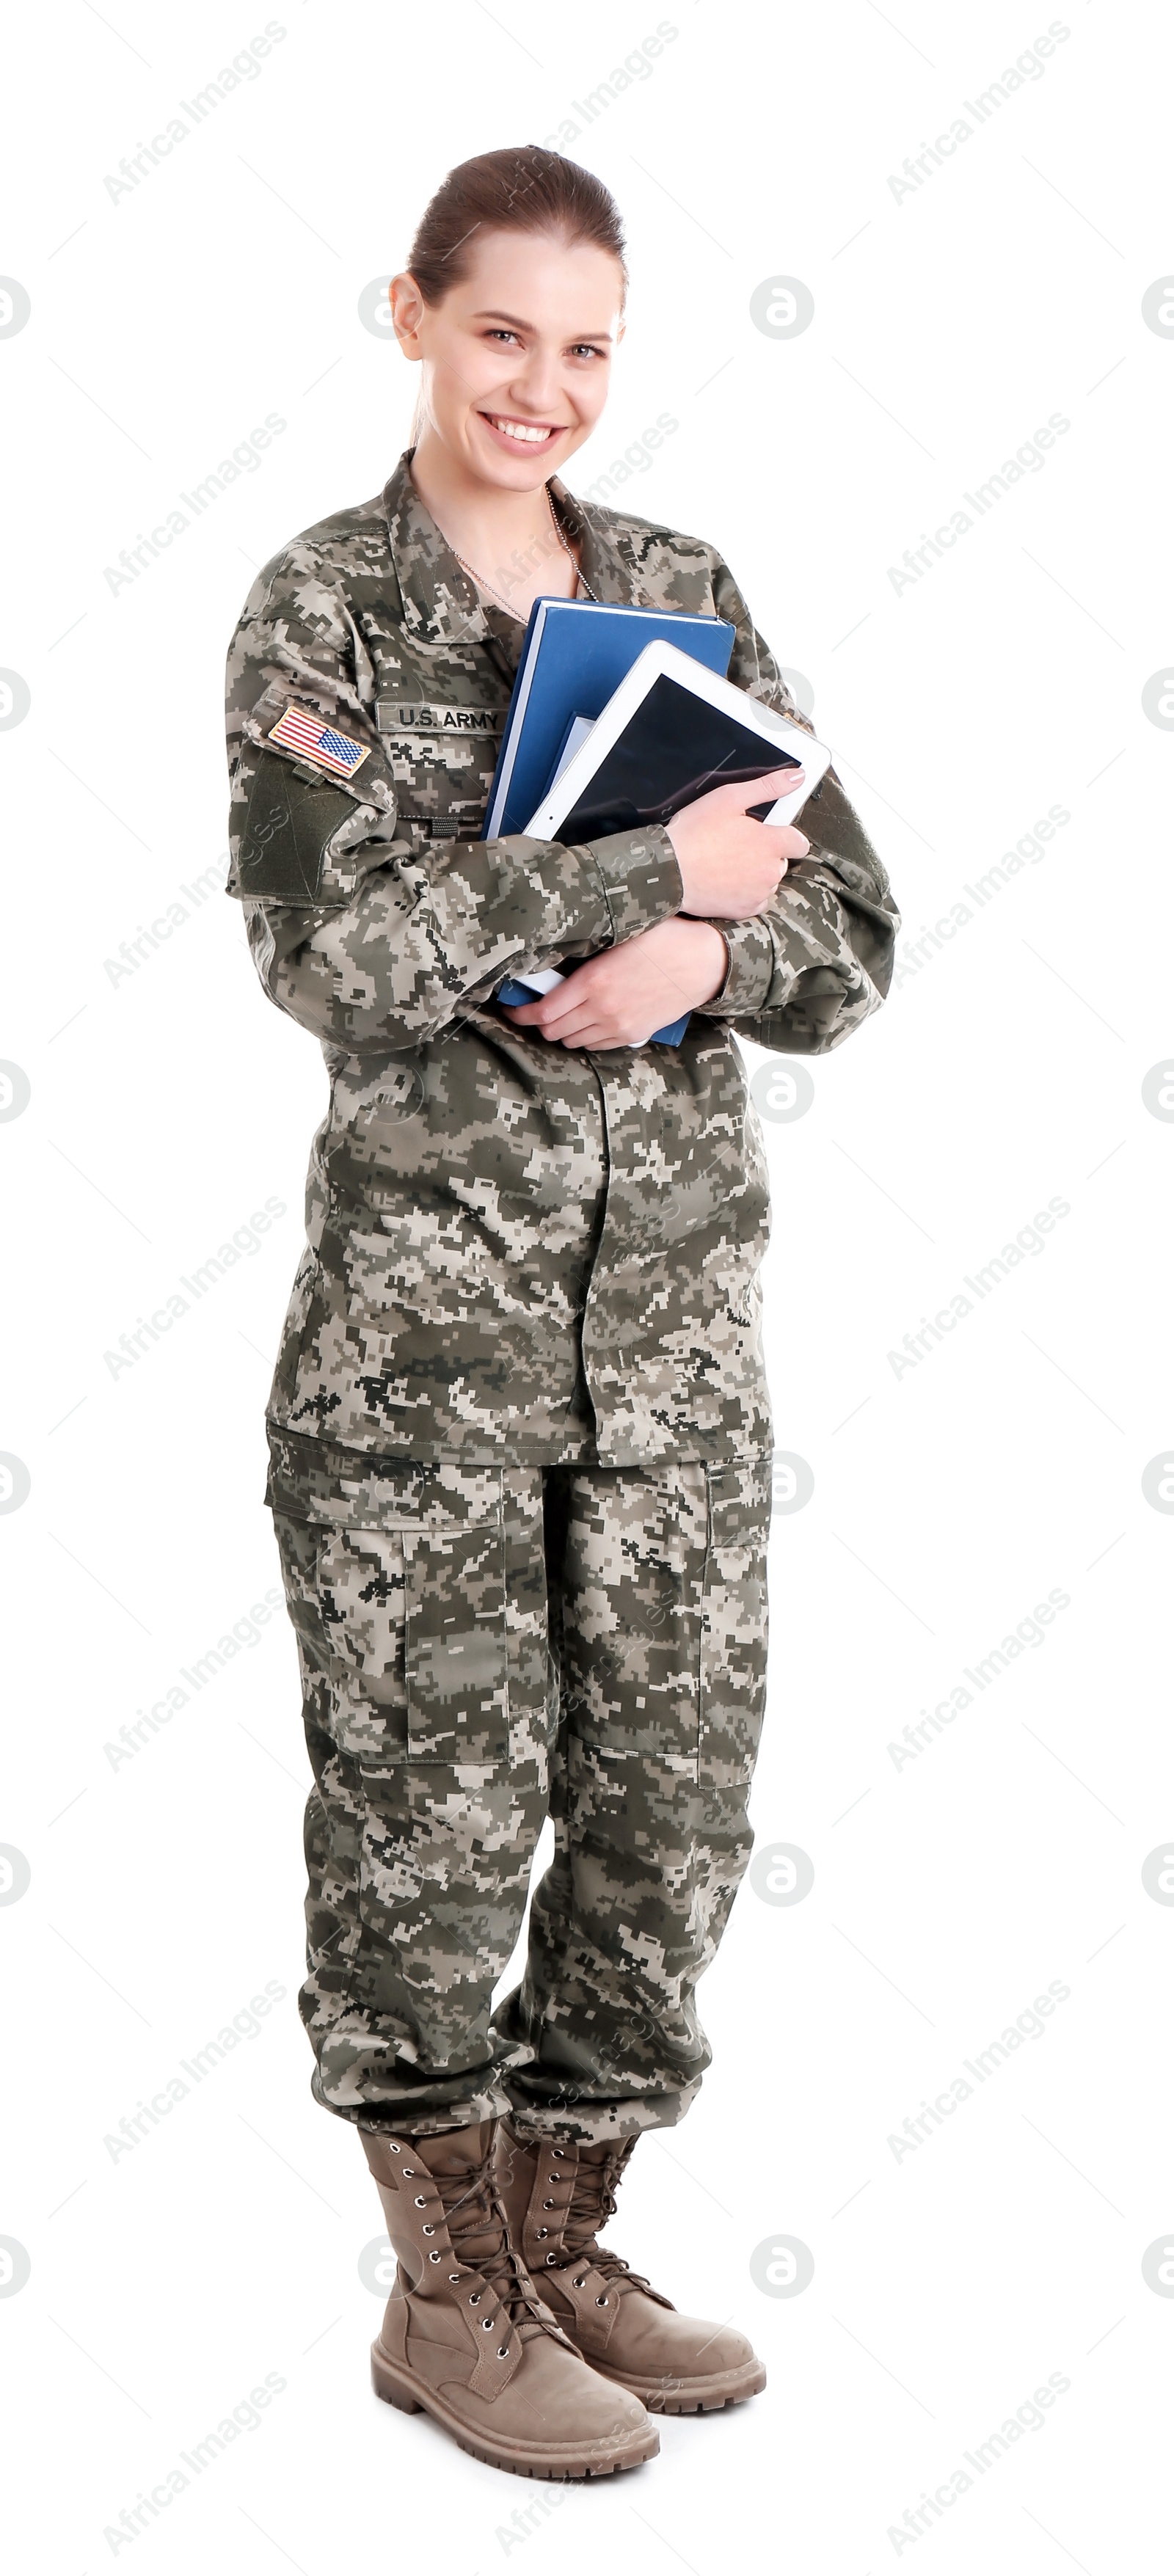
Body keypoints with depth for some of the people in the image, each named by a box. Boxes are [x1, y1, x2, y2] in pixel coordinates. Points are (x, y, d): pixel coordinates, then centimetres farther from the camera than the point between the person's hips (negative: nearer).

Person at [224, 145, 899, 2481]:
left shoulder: (685, 593, 11)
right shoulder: (323, 604, -1)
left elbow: (849, 937, 7)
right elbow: (336, 944, -16)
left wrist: (695, 958, -13)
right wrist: (658, 870, -15)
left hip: (675, 1294, 5)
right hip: (425, 1301, -4)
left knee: (675, 1786, 8)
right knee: (433, 1800, 3)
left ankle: (555, 2239, 27)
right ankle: (444, 2292, 21)